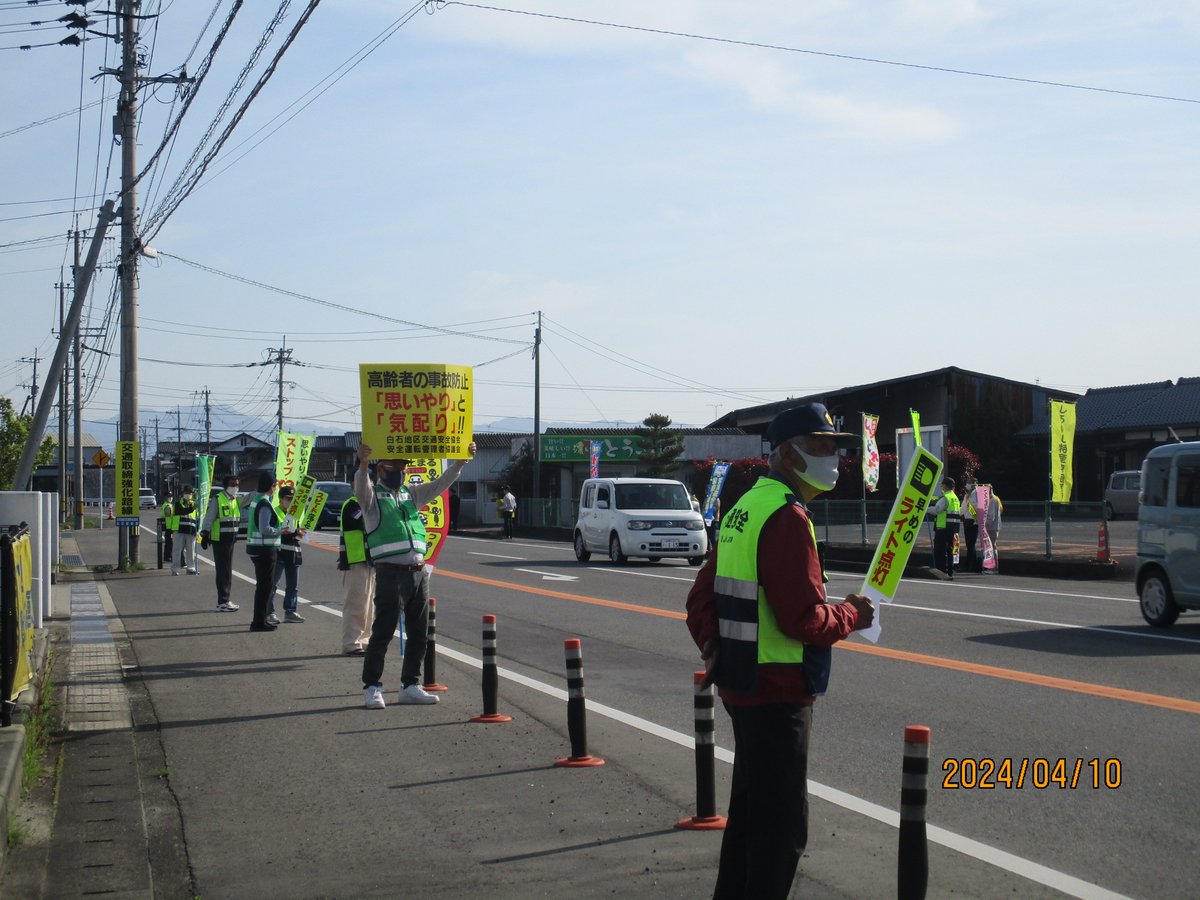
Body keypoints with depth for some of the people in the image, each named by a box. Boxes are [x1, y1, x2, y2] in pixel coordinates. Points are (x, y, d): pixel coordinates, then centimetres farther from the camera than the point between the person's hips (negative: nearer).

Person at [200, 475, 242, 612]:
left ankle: (225, 600, 22)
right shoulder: (217, 500, -10)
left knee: (227, 570, 13)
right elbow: (208, 518, -12)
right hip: (219, 540, -8)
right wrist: (205, 535, -16)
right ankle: (222, 602, -7)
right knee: (223, 570, -8)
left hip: (231, 540, 8)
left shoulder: (236, 500, 13)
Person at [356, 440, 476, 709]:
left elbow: (441, 484, 18)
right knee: (383, 632, -5)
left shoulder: (412, 493, 18)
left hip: (418, 573, 7)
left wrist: (461, 461, 5)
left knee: (418, 633, 10)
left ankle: (410, 686, 19)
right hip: (391, 573, -7)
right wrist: (363, 464, -42)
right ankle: (372, 687, 3)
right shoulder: (373, 495, 0)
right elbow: (361, 488, -22)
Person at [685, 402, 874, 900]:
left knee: (750, 812, 21)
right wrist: (852, 615, -7)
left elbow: (702, 597, 17)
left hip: (742, 686, 10)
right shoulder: (787, 518, -19)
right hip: (778, 692, -10)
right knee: (782, 827, -2)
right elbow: (803, 619, -24)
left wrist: (712, 644, 4)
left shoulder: (744, 509, 13)